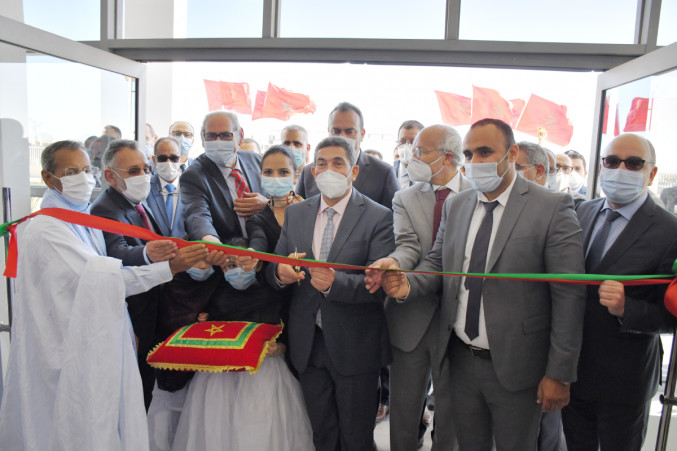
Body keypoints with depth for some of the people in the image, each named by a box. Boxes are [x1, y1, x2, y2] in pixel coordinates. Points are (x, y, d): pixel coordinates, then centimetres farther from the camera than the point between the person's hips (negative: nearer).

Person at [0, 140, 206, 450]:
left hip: (102, 342, 8)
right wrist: (168, 268, -27)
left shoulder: (87, 219, 11)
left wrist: (148, 257, -1)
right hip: (72, 352, -8)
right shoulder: (45, 229, -17)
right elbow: (99, 279, -24)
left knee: (112, 423, 15)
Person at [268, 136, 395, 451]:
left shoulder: (379, 217, -10)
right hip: (308, 344, 4)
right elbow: (273, 269, 4)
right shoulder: (295, 213, 5)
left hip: (354, 346, -3)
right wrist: (280, 272, -20)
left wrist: (335, 282, -34)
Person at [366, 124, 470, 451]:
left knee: (450, 413, 14)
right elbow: (408, 245, -10)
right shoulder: (405, 199, 5)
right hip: (411, 320, 2)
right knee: (403, 411, 14)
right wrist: (394, 262, -33)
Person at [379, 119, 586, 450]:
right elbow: (437, 263, 9)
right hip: (461, 360, 4)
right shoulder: (455, 206, 5)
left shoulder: (552, 208, -12)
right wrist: (409, 285, -14)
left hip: (515, 367, -4)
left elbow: (568, 296, -13)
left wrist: (559, 374, -13)